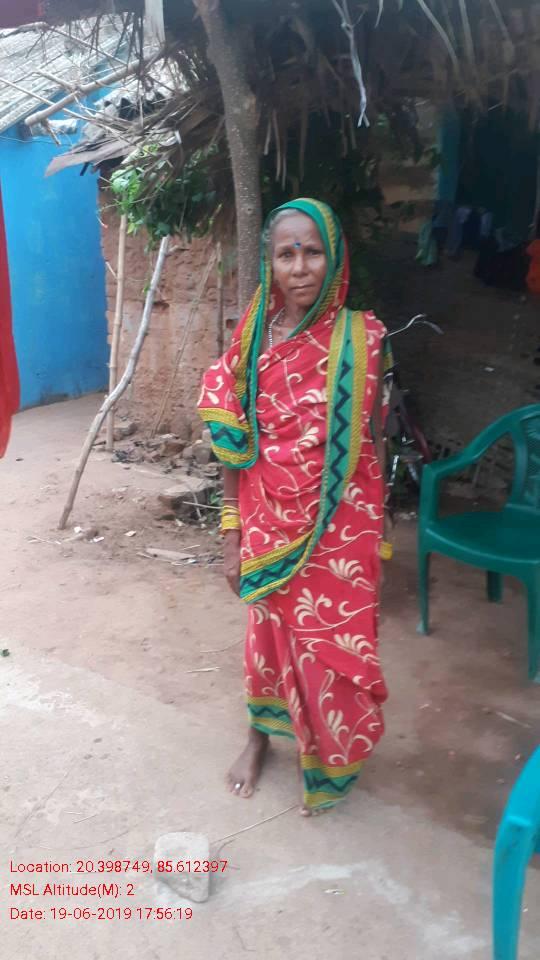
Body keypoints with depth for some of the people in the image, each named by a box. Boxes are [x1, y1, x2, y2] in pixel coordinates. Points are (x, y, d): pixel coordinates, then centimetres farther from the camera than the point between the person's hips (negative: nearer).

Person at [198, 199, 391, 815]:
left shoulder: (362, 336, -7)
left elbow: (373, 438, 0)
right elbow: (234, 446, 1)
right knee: (269, 632, 18)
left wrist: (377, 532, 3)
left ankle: (328, 761, 36)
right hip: (269, 522, 2)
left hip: (339, 526, -1)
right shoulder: (251, 336, -3)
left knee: (331, 644, 9)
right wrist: (232, 536, 1)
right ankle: (260, 735, 45)